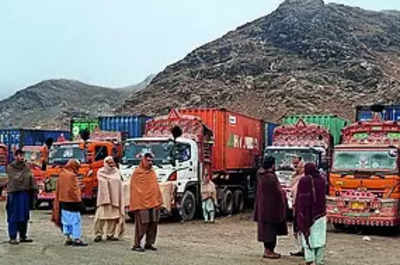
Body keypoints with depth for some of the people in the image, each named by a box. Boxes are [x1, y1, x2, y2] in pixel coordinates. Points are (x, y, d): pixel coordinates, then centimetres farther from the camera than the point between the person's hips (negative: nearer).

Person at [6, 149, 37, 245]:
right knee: (14, 216, -2)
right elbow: (16, 179, -14)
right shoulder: (10, 167, -3)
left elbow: (32, 179, 7)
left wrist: (34, 190, -2)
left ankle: (23, 236, 20)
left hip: (25, 193, 5)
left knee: (24, 216, 10)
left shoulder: (26, 167, 11)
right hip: (14, 194, -5)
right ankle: (12, 238, 4)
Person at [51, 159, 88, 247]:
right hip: (72, 202, -8)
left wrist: (59, 201, 21)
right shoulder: (72, 175, -14)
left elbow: (58, 190, 15)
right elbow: (73, 190, -18)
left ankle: (68, 238, 18)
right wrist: (79, 202, -13)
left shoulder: (61, 174, 11)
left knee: (66, 221, 13)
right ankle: (76, 239, -4)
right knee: (75, 220, -3)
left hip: (63, 201, 8)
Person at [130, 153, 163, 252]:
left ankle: (149, 244, 19)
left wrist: (159, 201, 11)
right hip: (142, 203, -6)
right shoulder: (137, 173, -3)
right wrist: (136, 204, -10)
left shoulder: (152, 172, 15)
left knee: (153, 224, 8)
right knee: (141, 225, -7)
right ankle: (137, 245, 1)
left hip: (154, 203, 6)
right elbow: (134, 190, -5)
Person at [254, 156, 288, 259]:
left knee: (265, 228, 16)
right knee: (270, 228, 1)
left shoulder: (260, 174, 3)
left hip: (263, 206, 9)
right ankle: (269, 251, 8)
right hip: (271, 206, -9)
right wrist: (283, 192, -2)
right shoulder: (271, 177, -23)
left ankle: (267, 249, 25)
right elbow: (277, 192, -18)